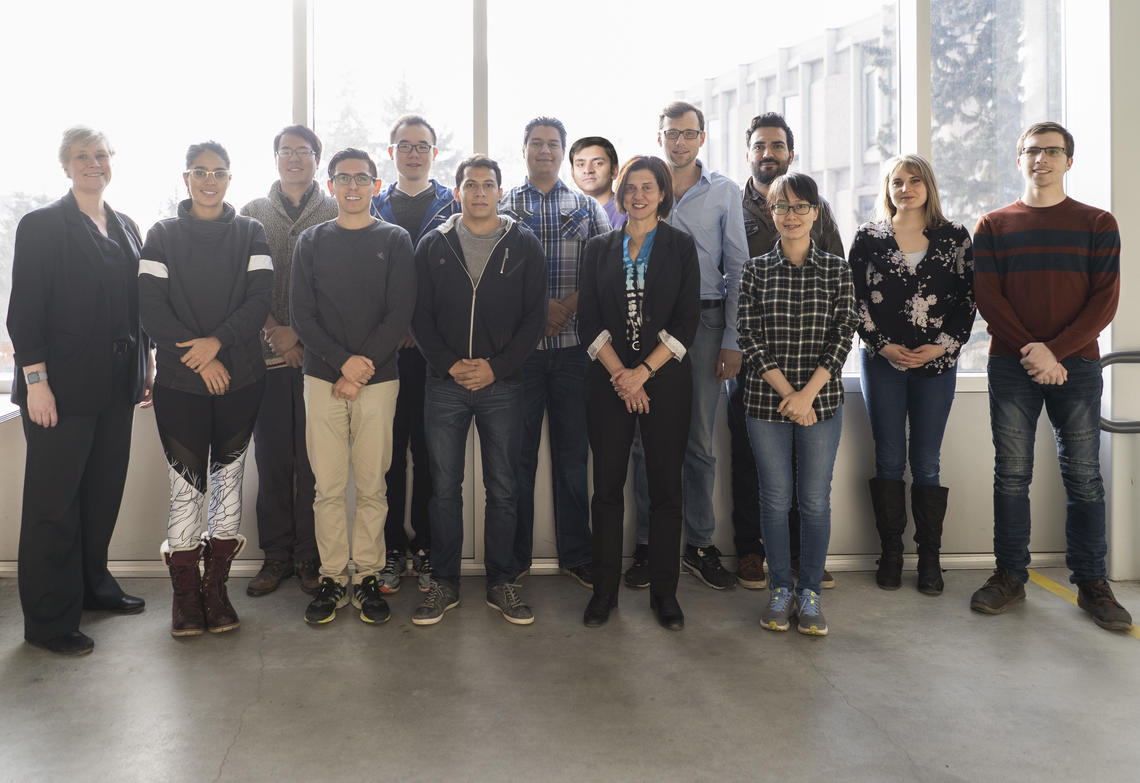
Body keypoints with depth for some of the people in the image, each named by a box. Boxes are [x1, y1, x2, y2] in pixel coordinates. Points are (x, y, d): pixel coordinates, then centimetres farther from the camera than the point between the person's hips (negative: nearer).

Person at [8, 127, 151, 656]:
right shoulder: (42, 226, -5)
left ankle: (92, 585, 32)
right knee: (54, 503, 1)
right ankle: (48, 621, 10)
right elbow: (24, 311, -10)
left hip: (116, 384, 6)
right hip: (63, 385, -6)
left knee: (103, 490, 15)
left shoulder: (125, 228, 13)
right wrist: (36, 381, -15)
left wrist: (145, 368, 11)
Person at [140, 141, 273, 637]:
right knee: (186, 484, -2)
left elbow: (260, 299, -2)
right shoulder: (163, 235, 6)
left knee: (228, 479, 5)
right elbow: (151, 307, -2)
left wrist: (217, 342, -15)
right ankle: (185, 592, 10)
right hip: (180, 381, -1)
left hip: (241, 377, 1)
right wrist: (197, 357, -11)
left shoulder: (250, 233, 8)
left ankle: (217, 587, 15)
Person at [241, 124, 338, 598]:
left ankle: (309, 557, 11)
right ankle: (276, 556, 16)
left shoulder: (336, 214, 6)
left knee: (313, 460, 1)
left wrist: (301, 332, -9)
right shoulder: (252, 213, 13)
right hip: (268, 354, 2)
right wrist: (275, 330, -8)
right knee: (271, 458, 6)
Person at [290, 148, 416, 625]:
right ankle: (332, 579, 12)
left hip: (377, 378, -1)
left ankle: (368, 577, 12)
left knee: (372, 486, 2)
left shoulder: (394, 241, 7)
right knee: (328, 487, 2)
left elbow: (401, 312, -2)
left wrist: (361, 368, -10)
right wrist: (342, 361, -11)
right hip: (322, 378, 1)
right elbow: (301, 313, 3)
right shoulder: (312, 241, 11)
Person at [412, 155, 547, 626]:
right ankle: (443, 583, 16)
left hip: (502, 384, 0)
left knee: (503, 489, 5)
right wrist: (449, 363, -10)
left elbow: (535, 316, 1)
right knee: (444, 488, 5)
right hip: (445, 384, 1)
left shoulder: (524, 246, 5)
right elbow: (420, 316, 4)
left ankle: (501, 583, 17)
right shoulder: (433, 246, 8)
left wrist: (496, 367, -9)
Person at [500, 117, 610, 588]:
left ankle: (575, 555, 17)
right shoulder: (502, 207, 8)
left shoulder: (587, 208, 12)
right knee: (518, 452, 4)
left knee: (573, 452, 6)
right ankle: (515, 558, 14)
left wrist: (569, 306, -13)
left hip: (572, 345, 1)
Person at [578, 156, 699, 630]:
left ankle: (664, 592, 13)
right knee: (607, 487, 3)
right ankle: (604, 590, 14)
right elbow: (588, 320, 3)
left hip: (665, 381, -1)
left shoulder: (680, 247, 5)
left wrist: (643, 372, -11)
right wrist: (619, 375, -9)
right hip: (608, 382, 1)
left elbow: (686, 320, -2)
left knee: (665, 487, 2)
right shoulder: (599, 249, 10)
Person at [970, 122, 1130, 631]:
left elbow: (1105, 300, 0)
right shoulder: (994, 226, 10)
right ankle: (1010, 576, 13)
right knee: (1011, 474, 3)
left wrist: (1055, 350, -12)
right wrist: (1031, 351, -11)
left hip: (1076, 364, 0)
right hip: (1011, 365, 0)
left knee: (1083, 477, 3)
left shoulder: (1098, 224, 8)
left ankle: (1091, 583, 12)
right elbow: (987, 297, 1)